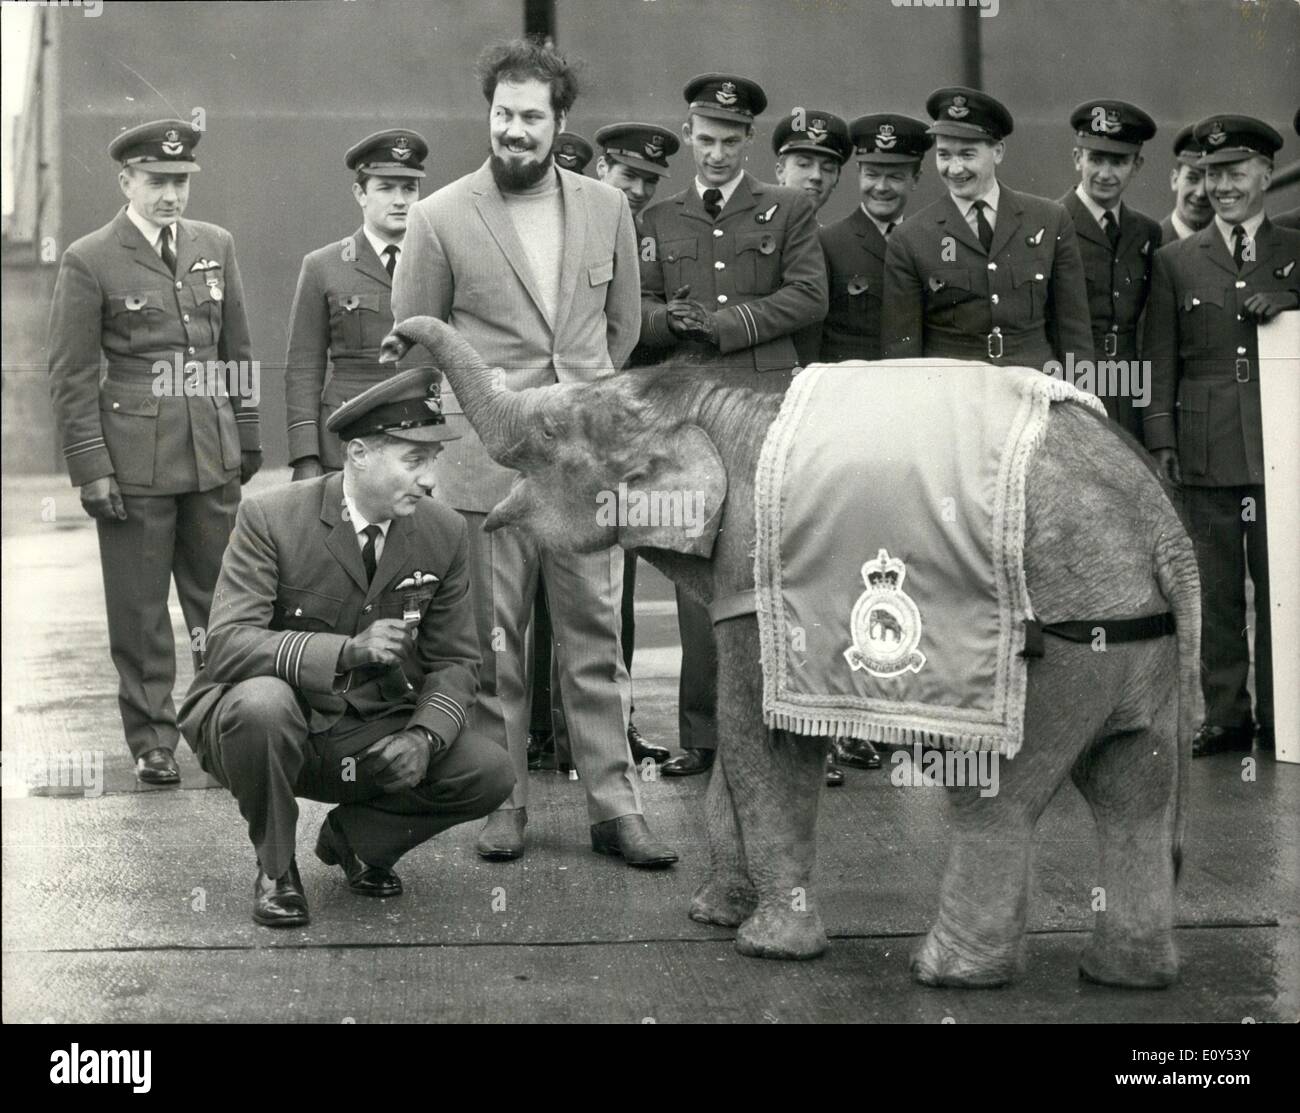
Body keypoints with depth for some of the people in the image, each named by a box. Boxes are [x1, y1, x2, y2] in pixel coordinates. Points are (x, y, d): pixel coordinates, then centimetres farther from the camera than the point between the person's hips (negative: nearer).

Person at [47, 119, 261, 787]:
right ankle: (151, 741, 14)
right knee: (139, 608, 4)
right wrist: (90, 468, -9)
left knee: (221, 599, 9)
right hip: (134, 461, -4)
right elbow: (71, 376, -4)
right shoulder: (89, 262, -4)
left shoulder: (215, 246, 10)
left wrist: (247, 437, 14)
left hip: (213, 455, 4)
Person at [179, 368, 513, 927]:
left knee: (488, 774, -18)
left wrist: (423, 736, -19)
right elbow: (228, 643, -25)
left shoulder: (444, 533, -3)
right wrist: (345, 651, -39)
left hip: (369, 734, 4)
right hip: (268, 725, -3)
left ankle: (353, 834, 12)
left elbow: (454, 661, 2)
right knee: (263, 700, -38)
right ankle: (275, 868, -9)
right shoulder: (271, 518, -16)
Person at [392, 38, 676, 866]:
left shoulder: (607, 209, 7)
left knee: (597, 642, 5)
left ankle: (615, 807, 12)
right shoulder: (440, 220, -2)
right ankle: (503, 808, 15)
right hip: (487, 465, -2)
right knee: (496, 649, 4)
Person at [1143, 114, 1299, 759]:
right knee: (1216, 589, 3)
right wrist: (1161, 440, 0)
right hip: (1206, 451, 0)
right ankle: (1225, 716, 11)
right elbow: (1159, 361, 8)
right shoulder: (1175, 261, 11)